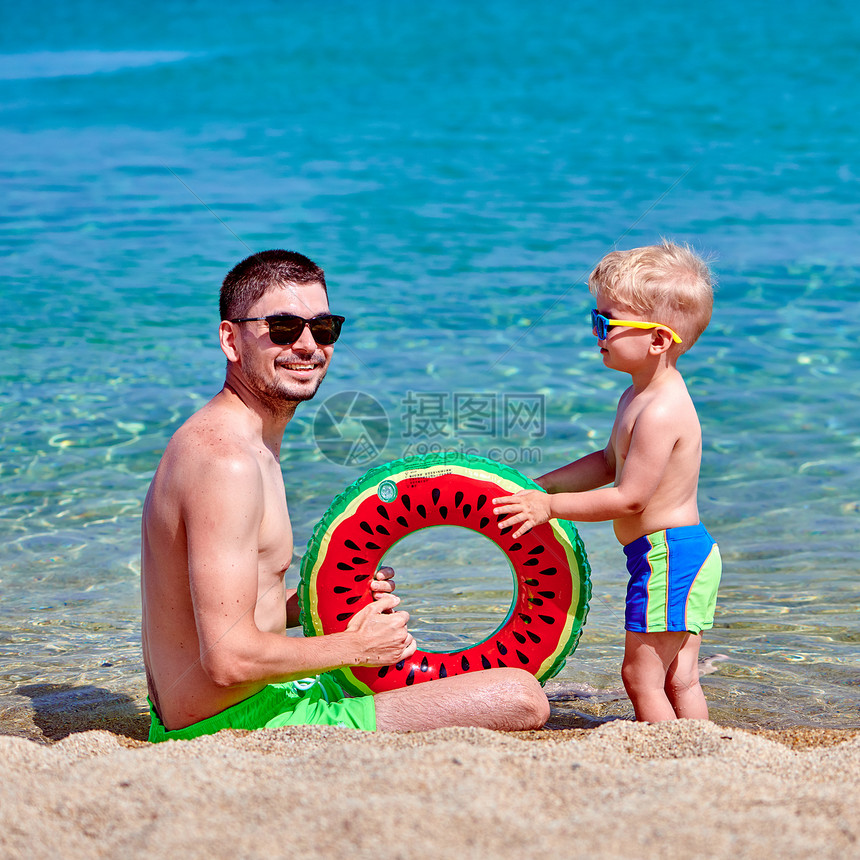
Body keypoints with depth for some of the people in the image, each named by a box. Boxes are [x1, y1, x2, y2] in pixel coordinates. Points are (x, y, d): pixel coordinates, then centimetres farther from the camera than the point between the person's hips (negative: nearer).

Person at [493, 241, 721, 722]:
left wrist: (550, 506, -17)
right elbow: (609, 463, 21)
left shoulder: (660, 411, -23)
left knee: (642, 675, -4)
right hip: (687, 554, 10)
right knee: (680, 679, 14)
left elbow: (629, 499, -23)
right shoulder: (641, 395, 10)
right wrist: (538, 485, 15)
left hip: (667, 555, -10)